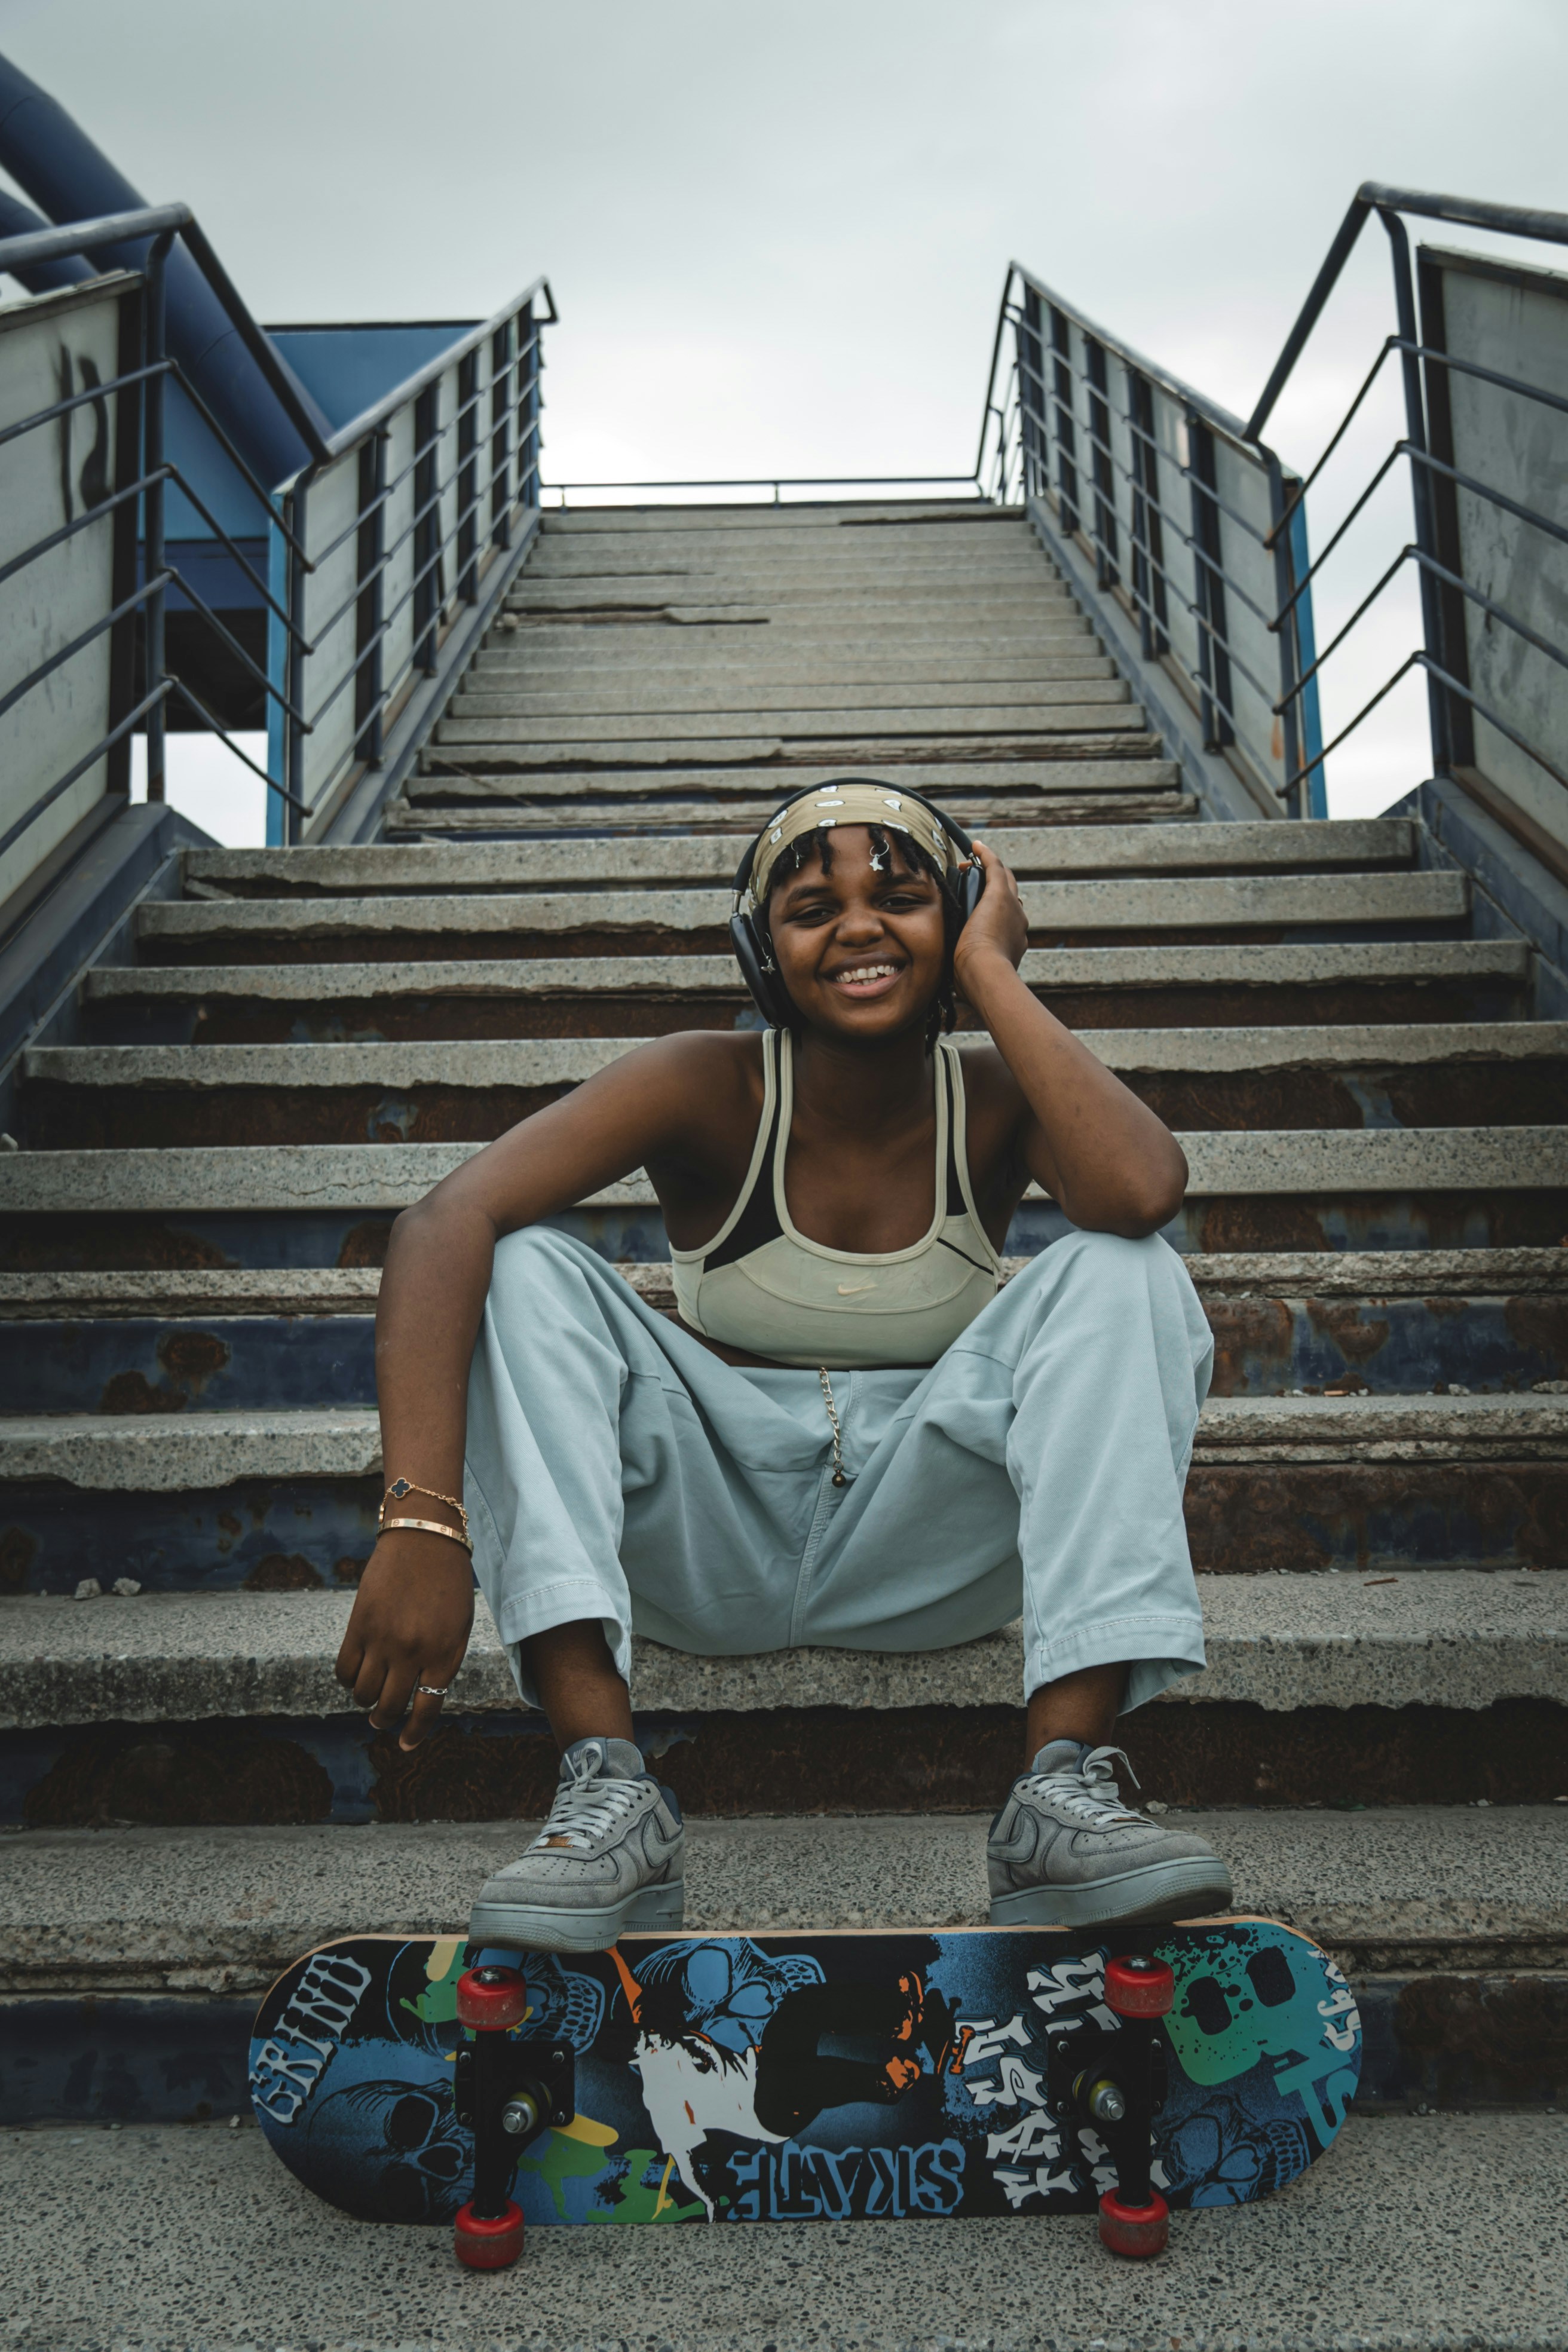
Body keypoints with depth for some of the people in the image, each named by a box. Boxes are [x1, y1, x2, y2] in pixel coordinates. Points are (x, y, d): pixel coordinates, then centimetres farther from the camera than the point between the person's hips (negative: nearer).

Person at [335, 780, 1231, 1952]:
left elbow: (1143, 1189, -31)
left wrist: (991, 972, -19)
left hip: (923, 1550, 1)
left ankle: (1062, 1791, -28)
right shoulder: (708, 1088, -12)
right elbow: (444, 1225, -27)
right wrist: (423, 1522, -40)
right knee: (526, 1269, -22)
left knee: (1119, 1271, -21)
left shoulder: (997, 1099, -6)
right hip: (713, 1544, 0)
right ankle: (608, 1790, -31)